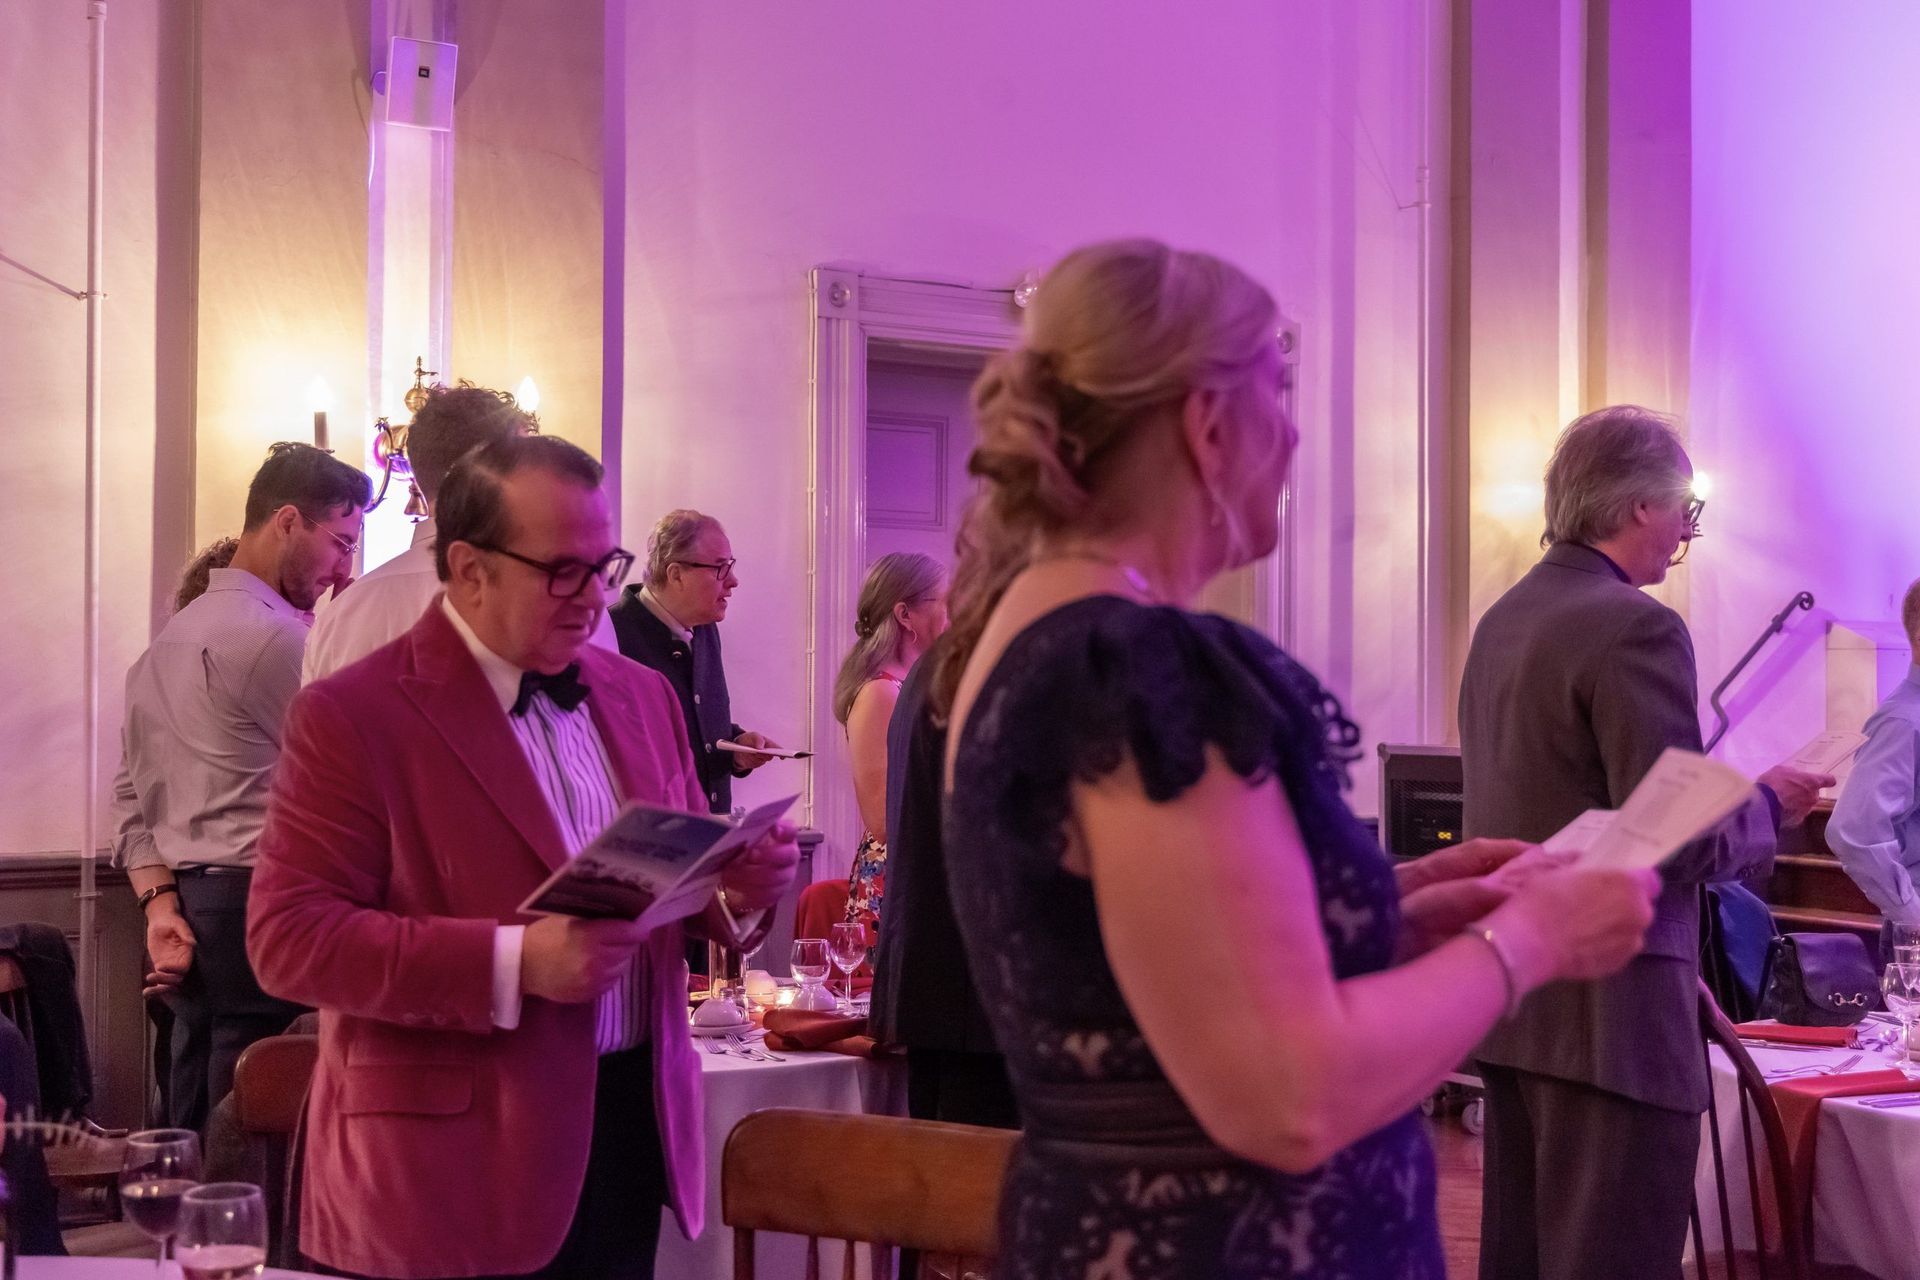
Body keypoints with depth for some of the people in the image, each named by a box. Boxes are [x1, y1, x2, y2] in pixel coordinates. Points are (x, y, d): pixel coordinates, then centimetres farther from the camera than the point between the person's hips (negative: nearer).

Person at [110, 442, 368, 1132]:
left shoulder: (171, 636, 18)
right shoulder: (276, 635, -11)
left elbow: (131, 792, 16)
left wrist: (160, 903, 9)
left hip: (187, 916, 9)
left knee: (196, 1139, 11)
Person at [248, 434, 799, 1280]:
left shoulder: (640, 695, 11)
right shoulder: (353, 715, -8)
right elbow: (289, 936, -14)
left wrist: (735, 883, -6)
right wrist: (513, 963, -22)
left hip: (634, 1137, 6)